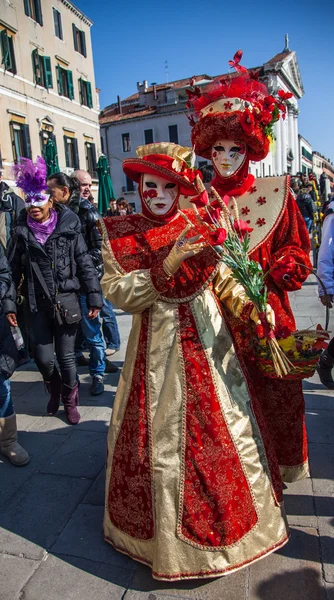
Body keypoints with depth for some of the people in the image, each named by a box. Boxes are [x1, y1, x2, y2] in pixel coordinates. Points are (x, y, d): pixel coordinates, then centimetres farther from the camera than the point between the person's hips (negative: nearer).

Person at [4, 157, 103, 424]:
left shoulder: (69, 228, -3)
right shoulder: (22, 232, 2)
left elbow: (86, 265, -2)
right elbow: (12, 270, 5)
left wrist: (94, 298, -5)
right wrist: (9, 304, 2)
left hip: (66, 302, -1)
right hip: (36, 305, 2)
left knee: (66, 357, 6)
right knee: (43, 359, 4)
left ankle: (70, 401, 32)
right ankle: (54, 388, 39)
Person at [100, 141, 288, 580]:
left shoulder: (197, 225, 3)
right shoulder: (119, 234, -2)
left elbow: (222, 276, 3)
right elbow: (117, 292, -13)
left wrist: (244, 302, -16)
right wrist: (167, 266, -24)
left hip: (208, 341, 3)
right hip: (159, 348, -2)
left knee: (224, 427, 12)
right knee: (164, 433, 8)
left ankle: (231, 517, 39)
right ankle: (168, 526, 34)